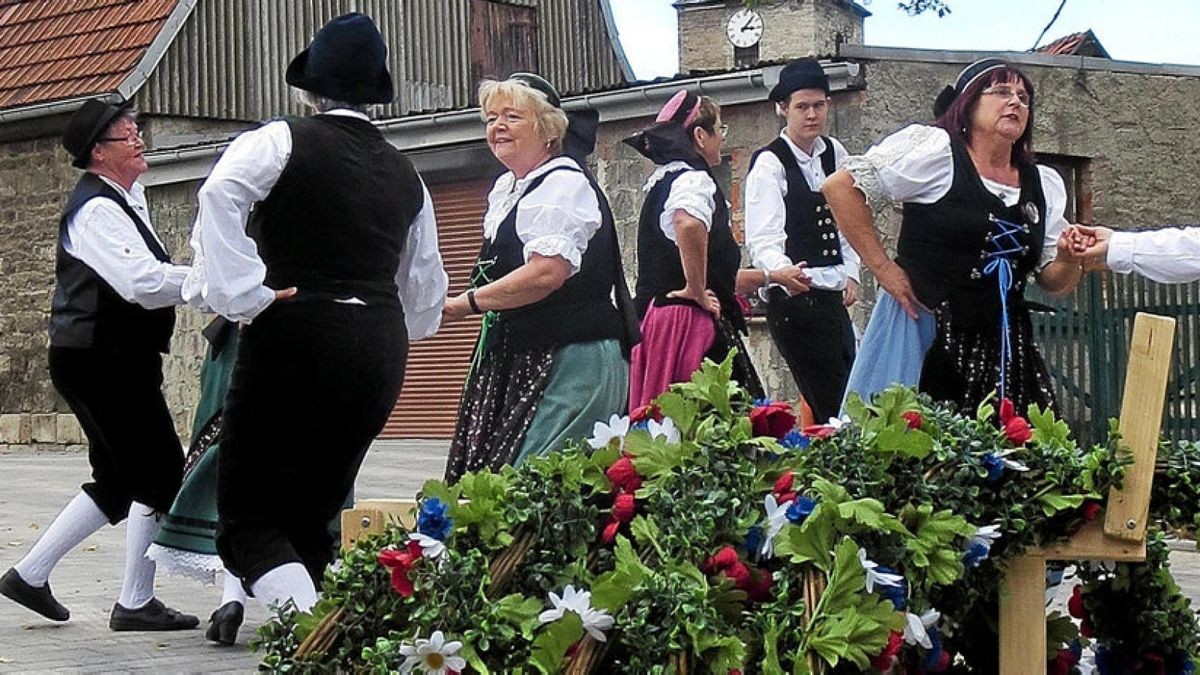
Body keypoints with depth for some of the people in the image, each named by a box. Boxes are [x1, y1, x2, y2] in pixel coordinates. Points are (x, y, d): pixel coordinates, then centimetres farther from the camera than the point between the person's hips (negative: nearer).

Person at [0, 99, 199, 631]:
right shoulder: (97, 208, -16)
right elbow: (142, 282, -28)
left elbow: (145, 276, 21)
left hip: (119, 359, 10)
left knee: (119, 481, 15)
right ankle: (135, 603, 2)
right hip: (101, 361, -10)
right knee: (160, 473, -6)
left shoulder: (127, 200, 15)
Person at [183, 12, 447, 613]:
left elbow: (220, 195, -22)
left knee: (248, 515, -2)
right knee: (310, 517, 15)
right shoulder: (404, 174, 16)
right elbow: (425, 290, 21)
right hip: (379, 349, 6)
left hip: (294, 338, -5)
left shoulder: (280, 143, -1)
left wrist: (243, 296, -17)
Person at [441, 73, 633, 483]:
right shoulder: (505, 188, 20)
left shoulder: (564, 184, -11)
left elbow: (547, 273, -23)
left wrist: (465, 304, -16)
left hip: (570, 356, -10)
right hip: (521, 357, 10)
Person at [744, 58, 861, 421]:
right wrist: (780, 271, -41)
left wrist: (851, 273, 10)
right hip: (794, 296, -7)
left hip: (834, 296, 7)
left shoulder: (834, 153, 11)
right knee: (829, 405, -13)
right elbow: (763, 238, -21)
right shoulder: (769, 164, -10)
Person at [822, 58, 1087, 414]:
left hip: (1003, 348, 5)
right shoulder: (935, 151, -4)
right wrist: (883, 268, -11)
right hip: (923, 335, -5)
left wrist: (1068, 259, -8)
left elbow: (1053, 281, 15)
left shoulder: (1044, 185, 14)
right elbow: (840, 187, -10)